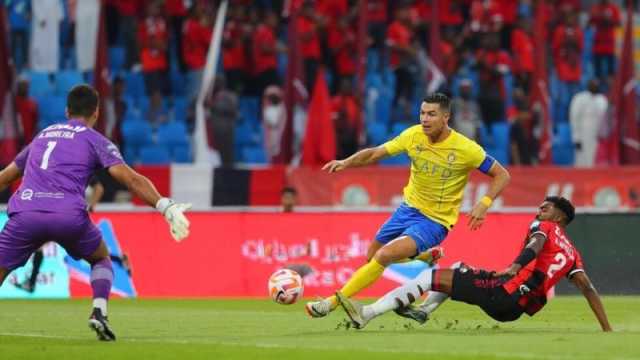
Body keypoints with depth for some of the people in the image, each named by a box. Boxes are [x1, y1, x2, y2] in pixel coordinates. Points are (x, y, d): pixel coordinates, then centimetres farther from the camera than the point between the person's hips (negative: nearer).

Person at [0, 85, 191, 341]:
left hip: (25, 213, 2)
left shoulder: (42, 136, 30)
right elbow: (130, 178, 0)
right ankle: (99, 311, 2)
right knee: (101, 259, 25)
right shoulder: (94, 140, 15)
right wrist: (166, 207, -6)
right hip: (69, 216, -2)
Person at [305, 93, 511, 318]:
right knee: (372, 256, 17)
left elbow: (502, 175, -9)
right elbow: (375, 154, -2)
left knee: (384, 256, -24)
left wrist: (484, 204, -24)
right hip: (409, 209, 6)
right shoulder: (414, 136, -8)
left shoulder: (466, 149, -18)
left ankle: (332, 303, -19)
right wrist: (346, 163, -20)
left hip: (435, 221, -6)